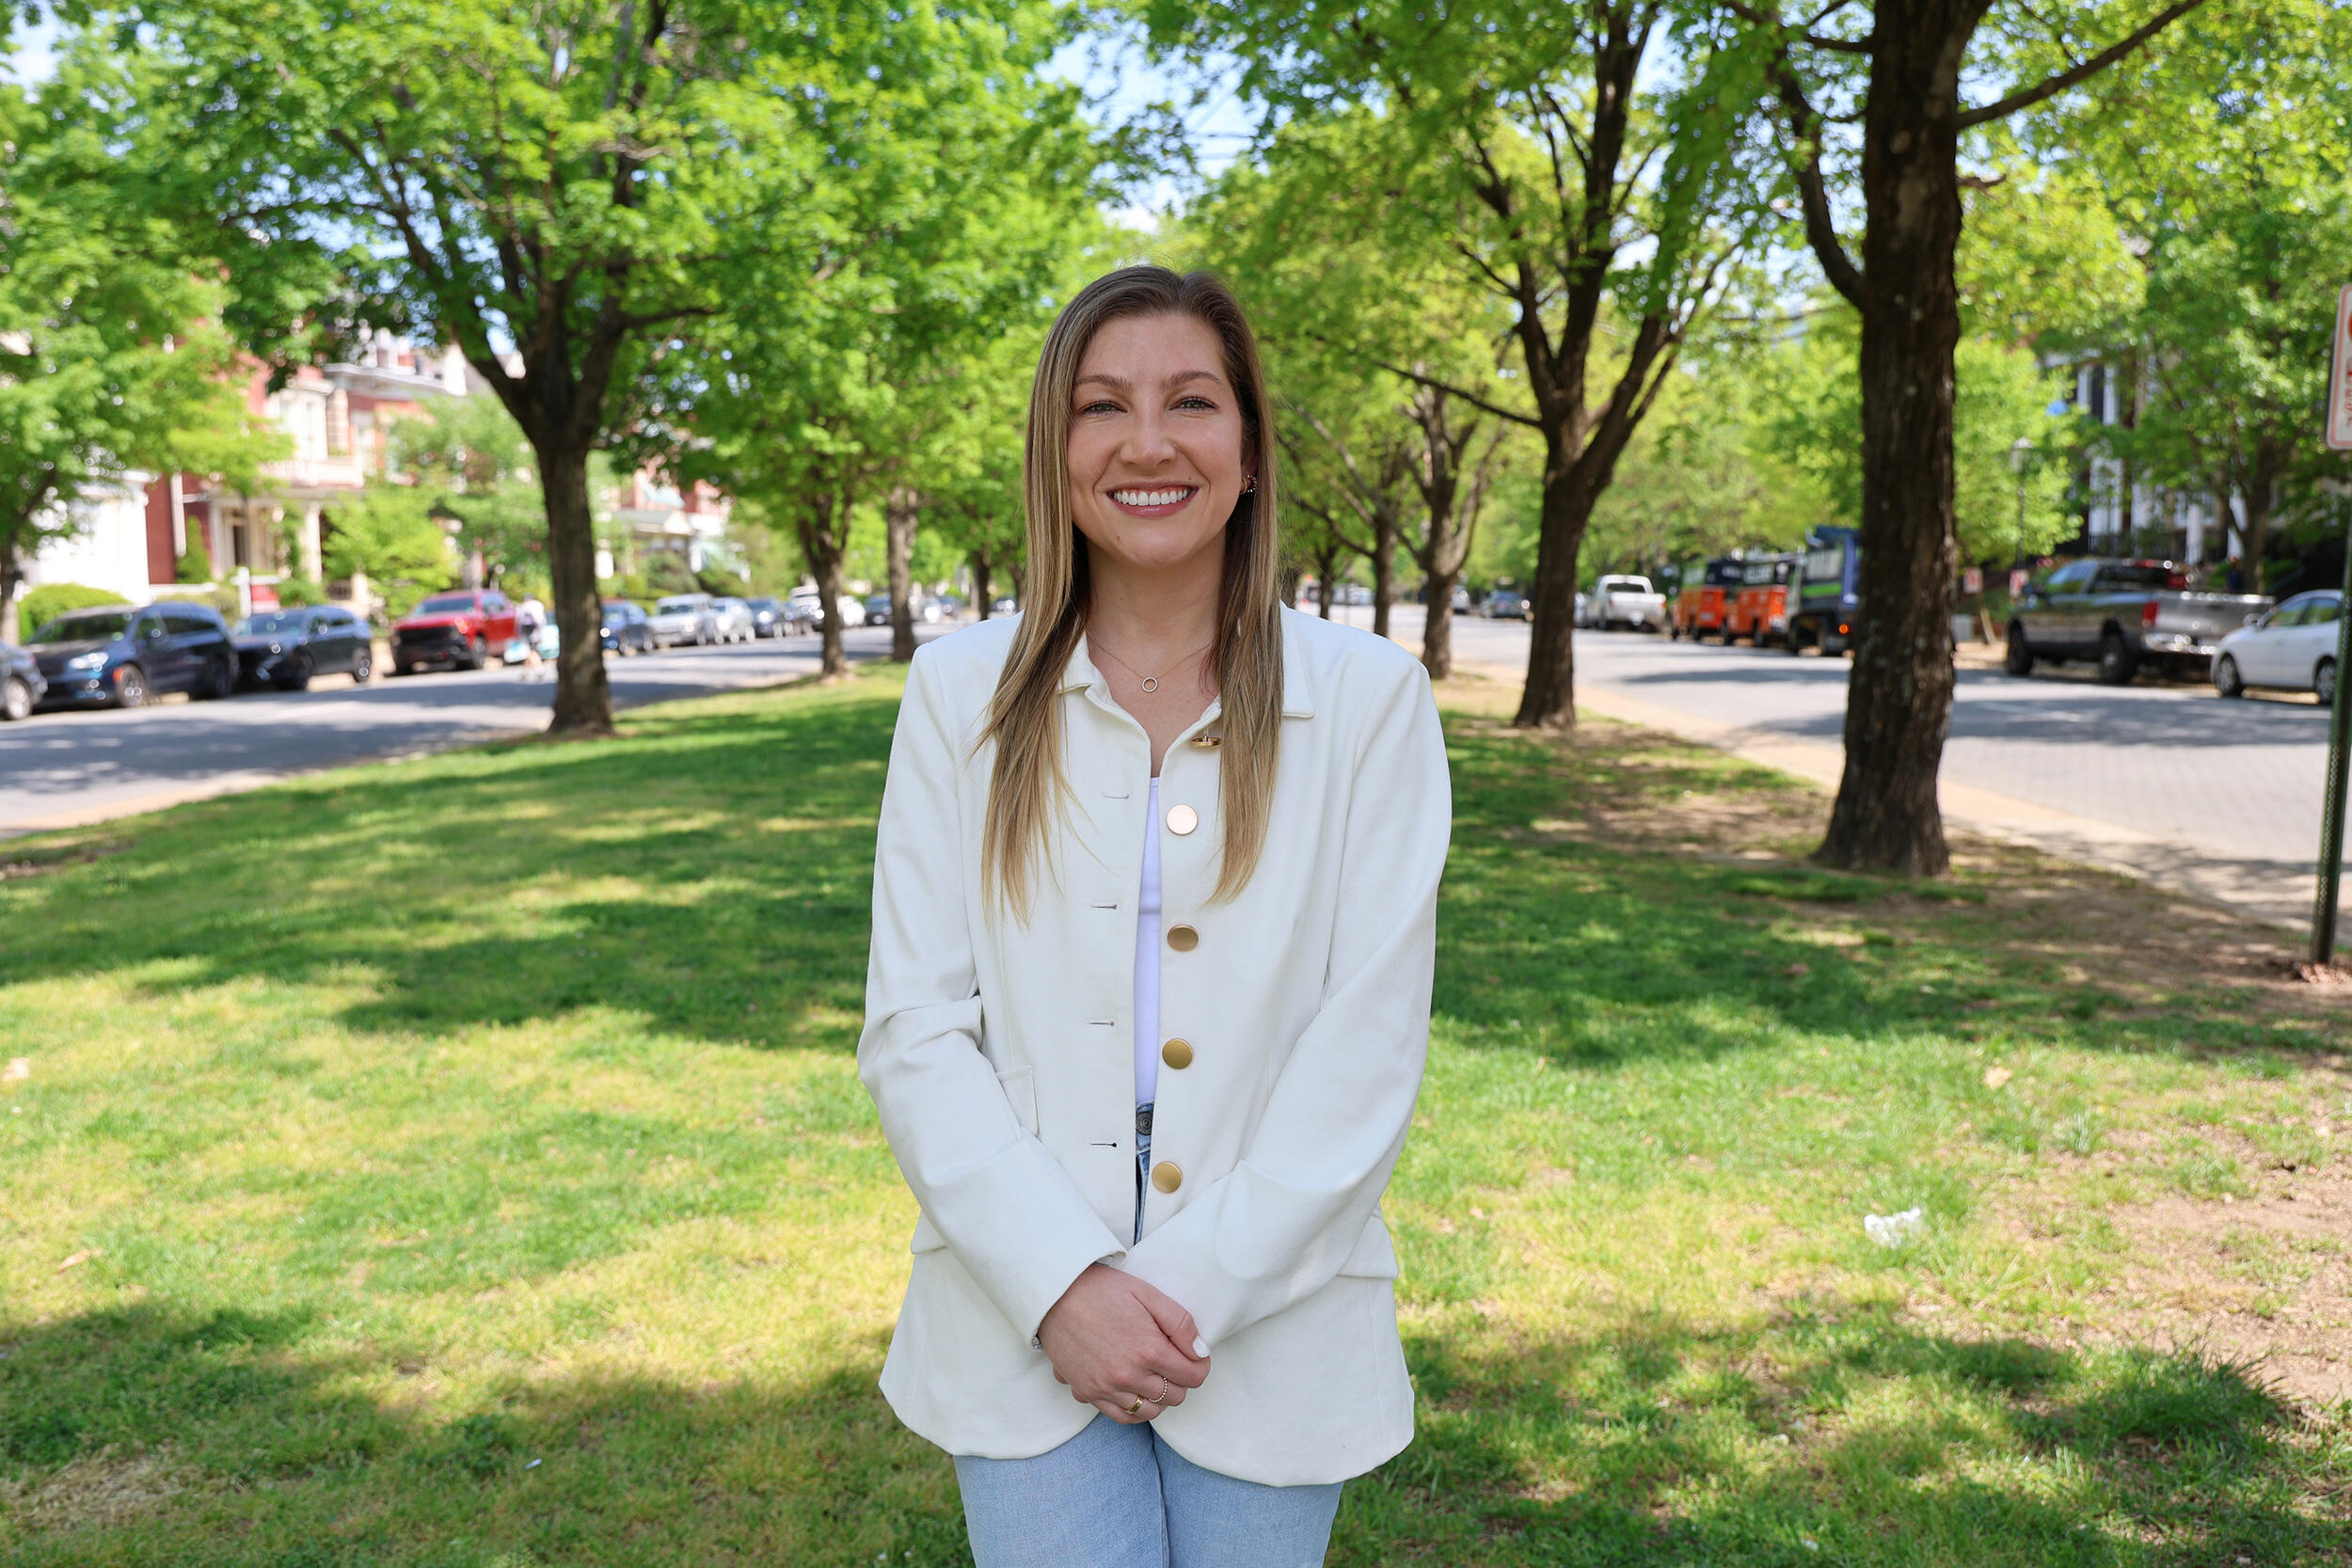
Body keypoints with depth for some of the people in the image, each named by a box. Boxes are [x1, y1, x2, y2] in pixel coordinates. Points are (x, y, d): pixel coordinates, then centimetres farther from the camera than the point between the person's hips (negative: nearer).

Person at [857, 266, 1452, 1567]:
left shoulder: (1368, 700, -3)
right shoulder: (961, 694, 0)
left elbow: (1370, 1047, -7)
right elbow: (912, 1032, -3)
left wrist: (1196, 1290, -13)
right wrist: (1063, 1283, -13)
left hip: (1272, 1327, 0)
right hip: (1025, 1319, 0)